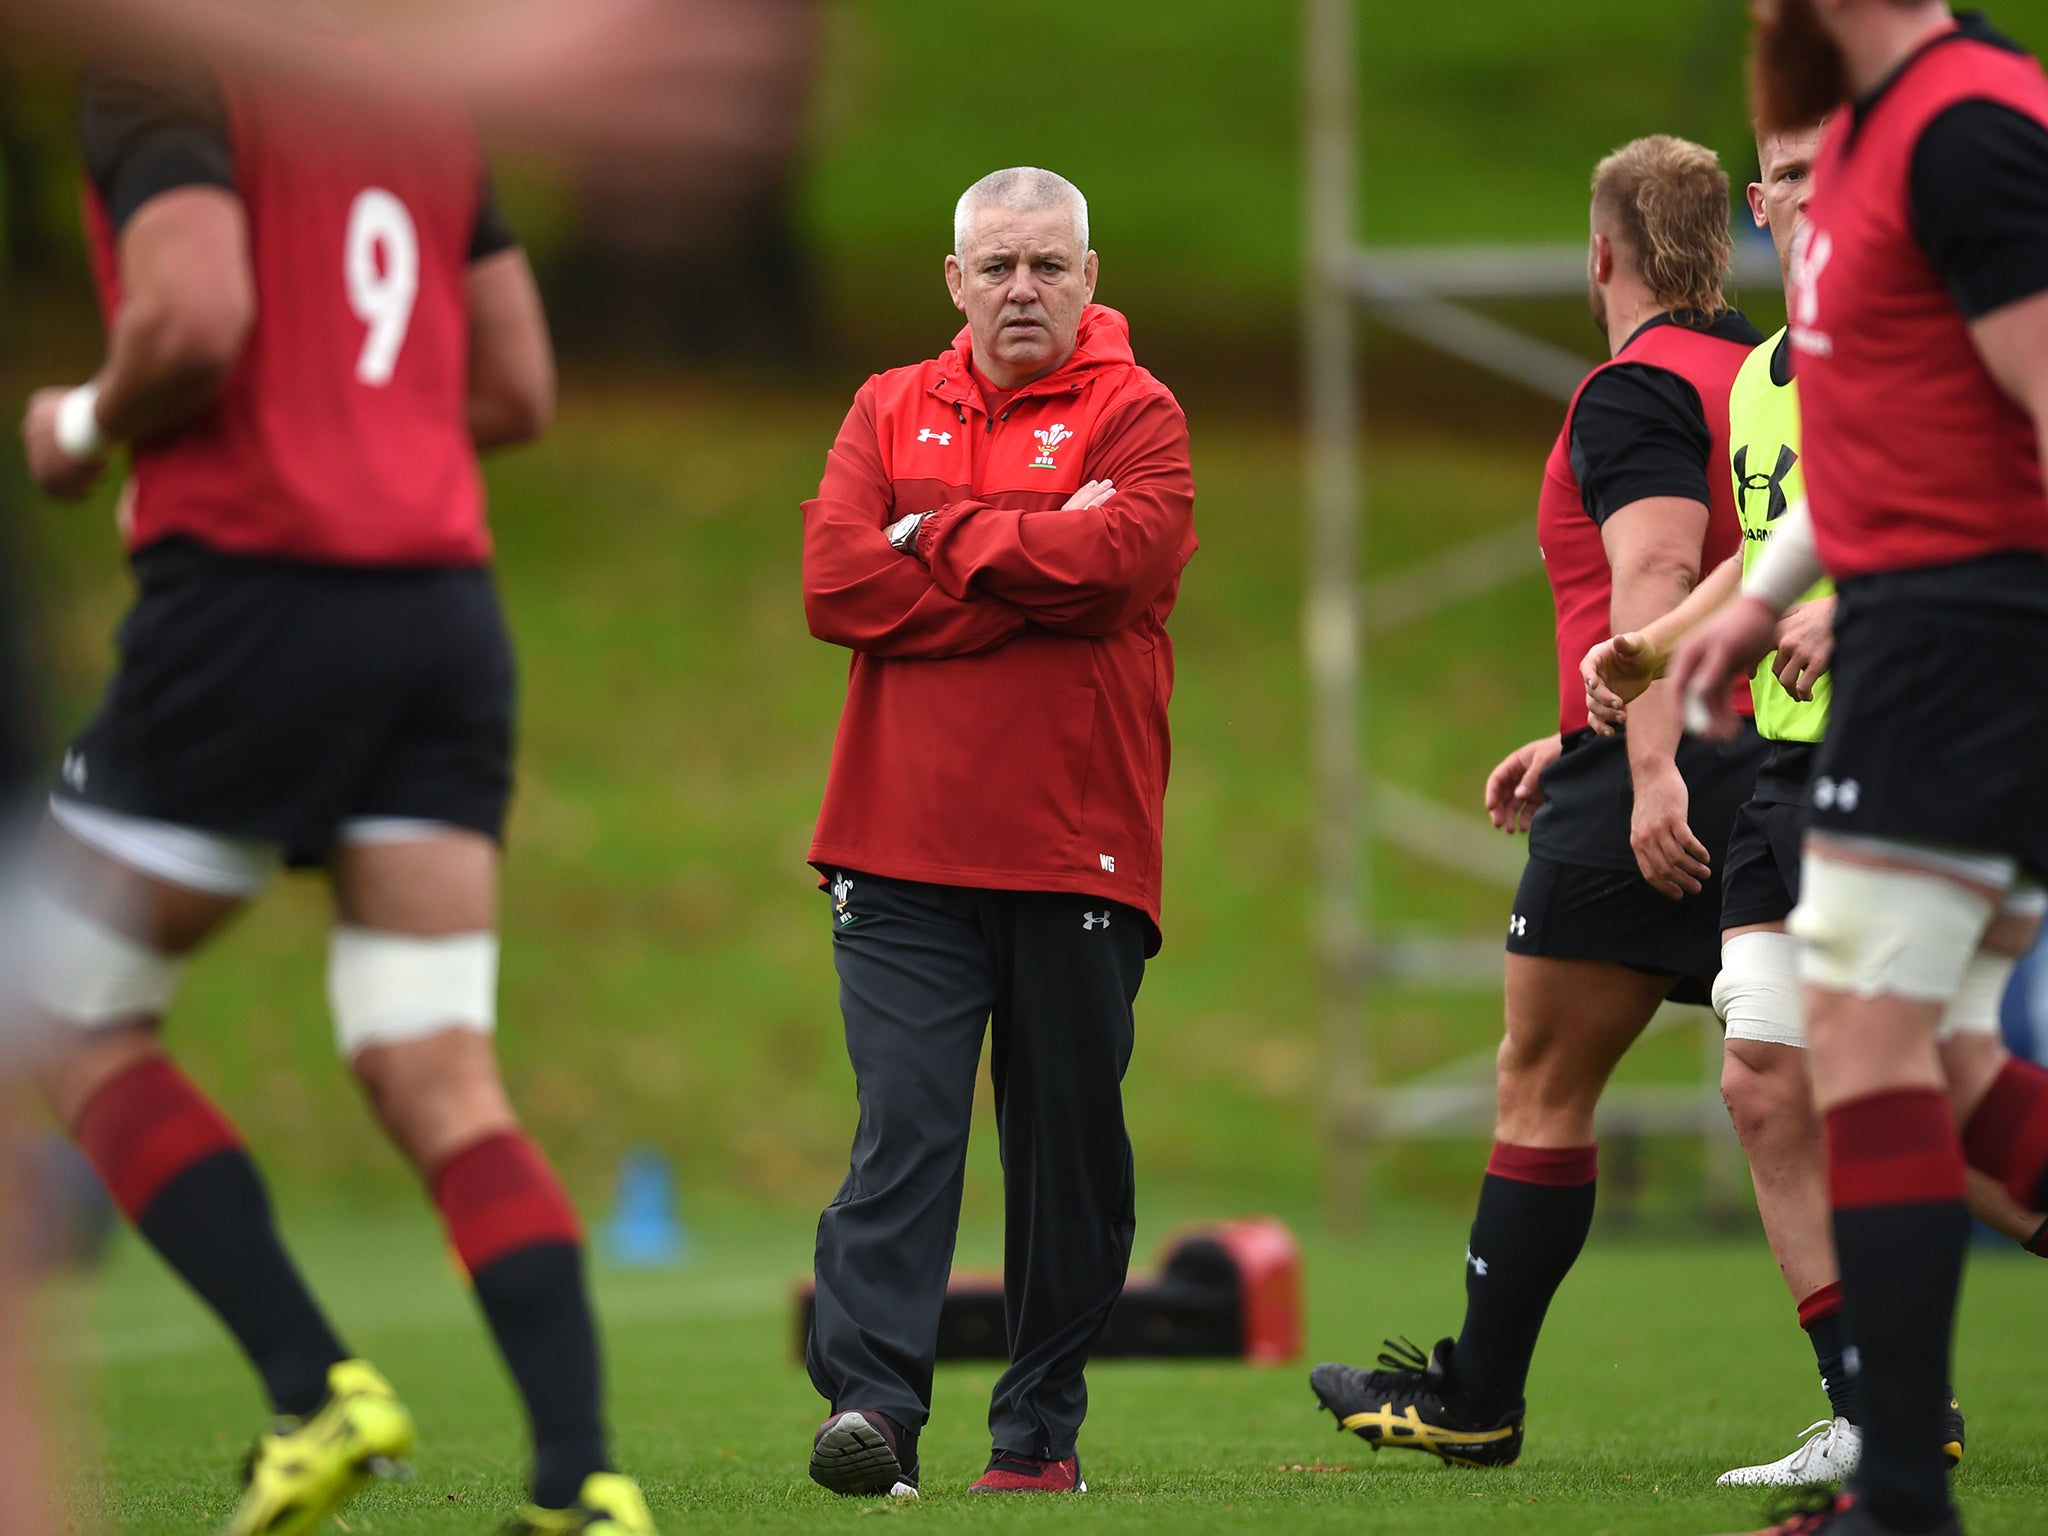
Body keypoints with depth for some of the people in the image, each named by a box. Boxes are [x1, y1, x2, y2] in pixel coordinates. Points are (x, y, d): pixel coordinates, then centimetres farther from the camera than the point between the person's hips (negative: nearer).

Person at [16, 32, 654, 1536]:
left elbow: (193, 322, -20)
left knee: (73, 1020, 10)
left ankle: (316, 1388, -4)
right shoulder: (425, 99, 19)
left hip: (256, 604, -6)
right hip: (448, 607, 6)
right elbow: (517, 391, 19)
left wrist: (84, 429, 0)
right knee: (440, 1085, 1)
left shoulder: (155, 80, -5)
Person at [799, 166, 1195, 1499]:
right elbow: (835, 581, -2)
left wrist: (941, 533, -4)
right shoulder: (891, 412, 13)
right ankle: (872, 1404, -17)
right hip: (904, 849, 1)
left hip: (1077, 850, -1)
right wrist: (1027, 572, -9)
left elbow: (1107, 558, -15)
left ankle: (1042, 1430, 13)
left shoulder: (1137, 416, 4)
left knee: (1069, 1146, 5)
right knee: (904, 1125, -10)